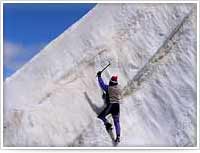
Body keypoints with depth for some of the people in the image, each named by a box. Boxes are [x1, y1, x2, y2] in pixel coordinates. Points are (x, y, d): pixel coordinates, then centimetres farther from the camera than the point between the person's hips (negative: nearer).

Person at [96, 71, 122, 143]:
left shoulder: (108, 88, -11)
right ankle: (118, 136, 0)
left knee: (101, 116, 13)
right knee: (117, 122, 9)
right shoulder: (119, 88, 6)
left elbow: (102, 84, -3)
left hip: (110, 105, -5)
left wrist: (99, 76, 10)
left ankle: (107, 124, -10)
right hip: (117, 106, 5)